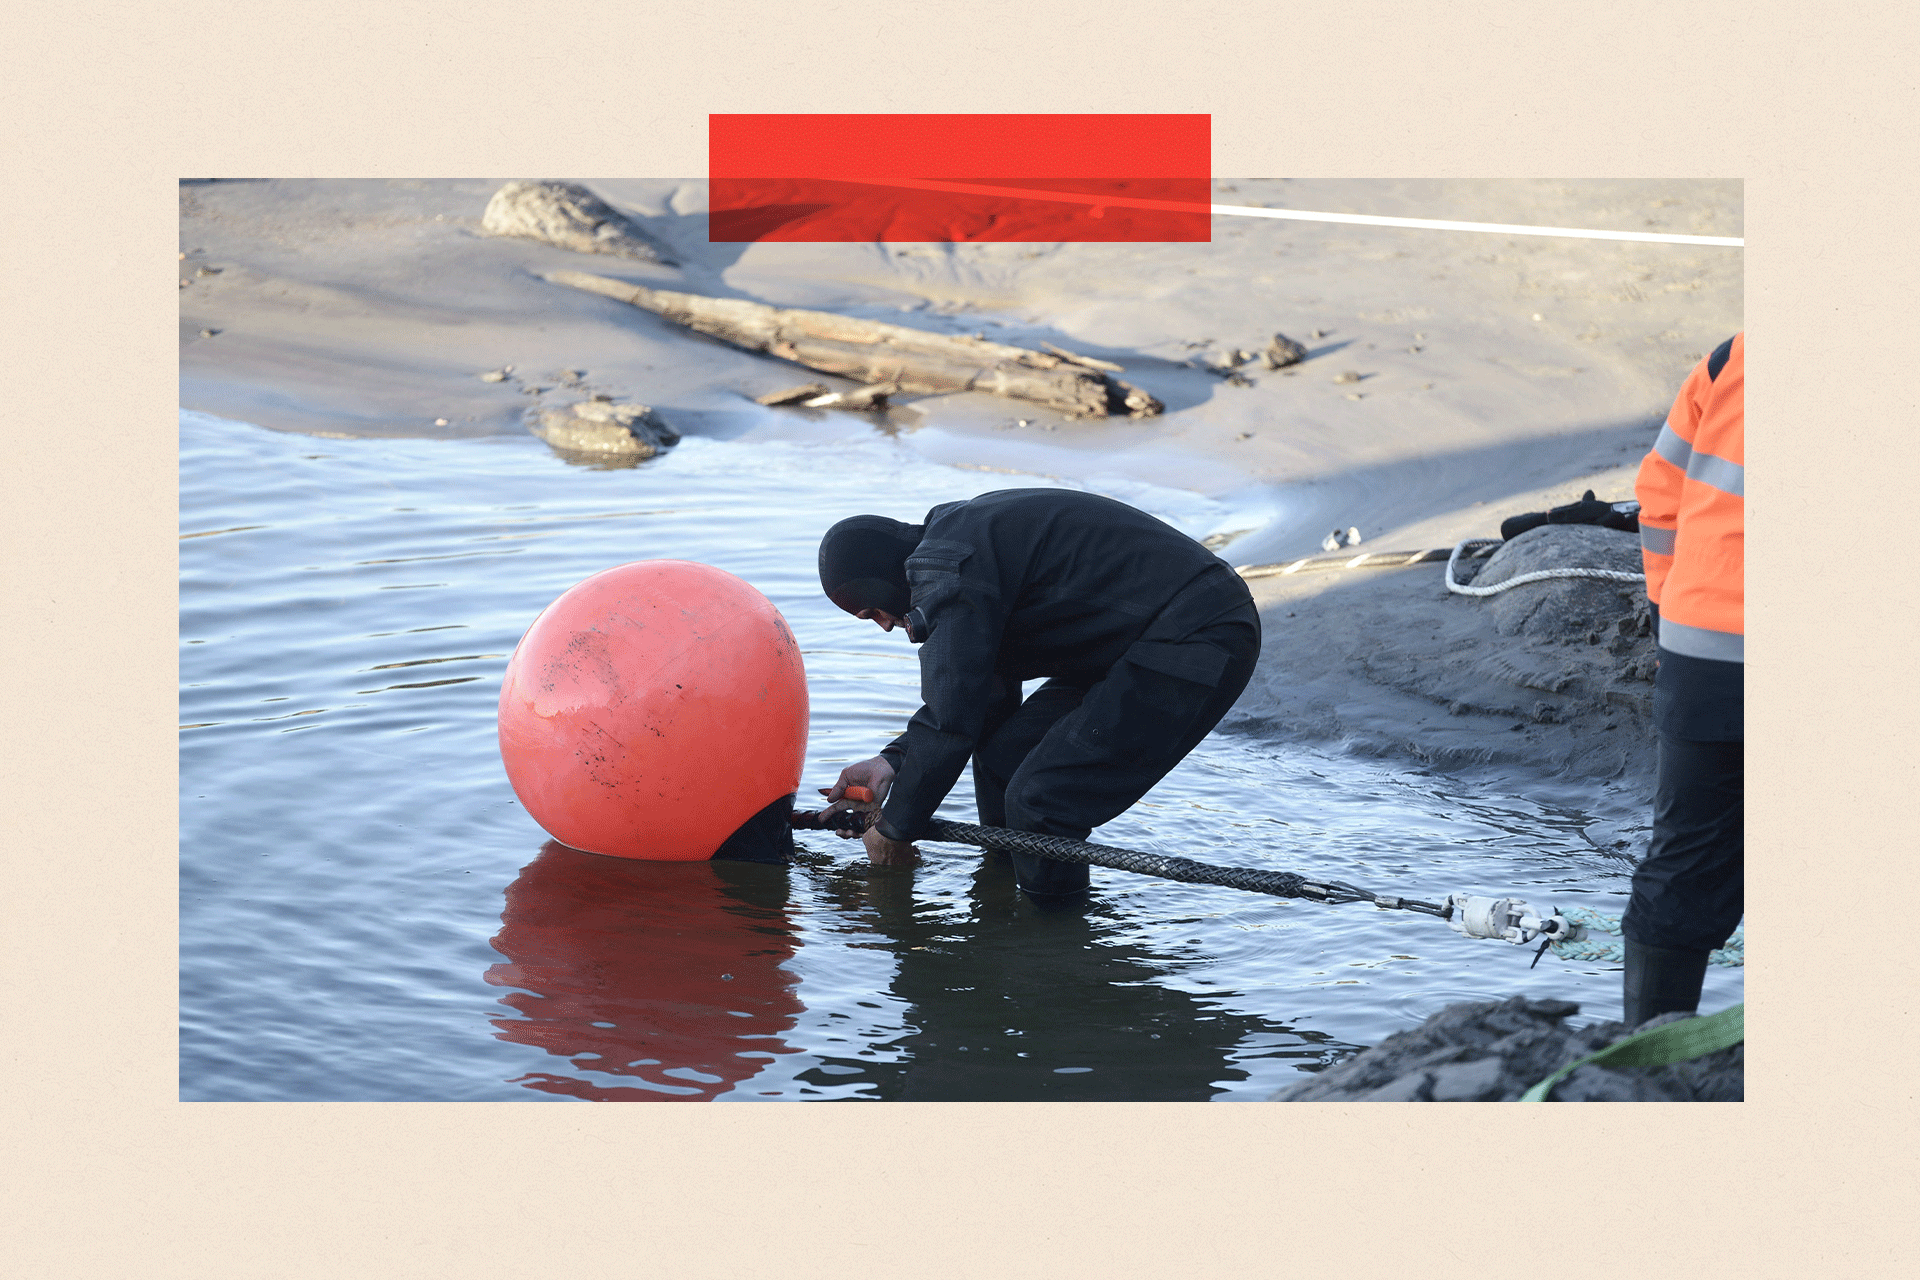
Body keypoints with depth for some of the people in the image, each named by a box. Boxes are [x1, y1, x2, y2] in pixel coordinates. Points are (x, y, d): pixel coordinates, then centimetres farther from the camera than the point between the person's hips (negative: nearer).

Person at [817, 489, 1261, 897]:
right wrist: (893, 761, 11)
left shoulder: (948, 571, -15)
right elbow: (986, 692, 21)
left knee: (1039, 802, -16)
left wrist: (894, 830, -4)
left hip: (1194, 643, -11)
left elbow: (949, 723, -17)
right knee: (1003, 754, 13)